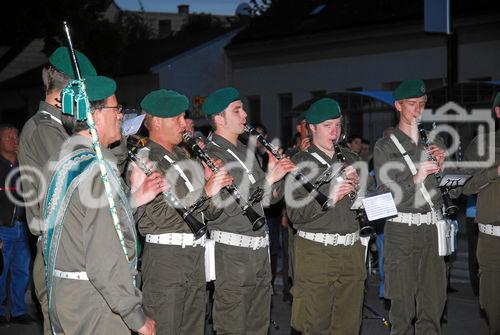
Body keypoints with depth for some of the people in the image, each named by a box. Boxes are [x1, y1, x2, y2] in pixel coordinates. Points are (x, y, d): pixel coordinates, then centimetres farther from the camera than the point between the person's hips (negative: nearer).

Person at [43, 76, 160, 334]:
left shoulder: (59, 161, 9)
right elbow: (105, 258, -24)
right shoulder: (98, 169, -20)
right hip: (94, 303, -9)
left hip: (60, 292, 9)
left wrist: (132, 199, 8)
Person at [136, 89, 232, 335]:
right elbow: (157, 215, -18)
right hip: (165, 257, -8)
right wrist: (204, 192, -18)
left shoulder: (184, 156, 17)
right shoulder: (144, 160, -8)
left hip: (195, 255, 8)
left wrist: (218, 183, 0)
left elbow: (209, 209, 19)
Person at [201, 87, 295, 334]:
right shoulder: (210, 156, -12)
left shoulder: (246, 152, 16)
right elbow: (222, 208, -23)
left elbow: (269, 197, 18)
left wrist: (279, 175, -3)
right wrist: (267, 179, -21)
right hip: (232, 251, -8)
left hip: (260, 248, 8)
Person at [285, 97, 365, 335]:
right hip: (316, 251, -5)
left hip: (351, 251, 5)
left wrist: (356, 186, -4)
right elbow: (295, 213, -10)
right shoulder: (300, 163, -1)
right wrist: (329, 198, -22)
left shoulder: (350, 159, 15)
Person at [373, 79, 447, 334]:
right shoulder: (385, 147, 0)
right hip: (402, 231, -4)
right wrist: (416, 178, -18)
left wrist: (442, 165, -2)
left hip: (433, 229, 4)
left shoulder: (433, 141, 14)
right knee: (403, 306, 0)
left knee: (433, 303, 5)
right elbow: (385, 196, -8)